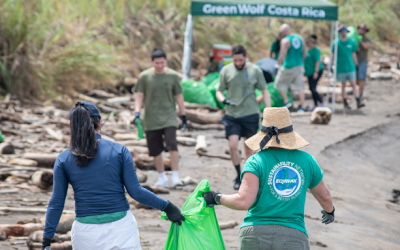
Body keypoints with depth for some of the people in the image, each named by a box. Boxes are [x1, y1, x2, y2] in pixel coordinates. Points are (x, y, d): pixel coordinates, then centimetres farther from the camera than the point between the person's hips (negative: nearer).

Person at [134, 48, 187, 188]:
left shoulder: (173, 76, 3)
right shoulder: (144, 77, 1)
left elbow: (179, 97, 9)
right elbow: (139, 96, 4)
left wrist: (183, 116, 10)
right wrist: (137, 113, -9)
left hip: (169, 117, -1)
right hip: (151, 119, 1)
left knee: (172, 145, -17)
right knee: (155, 150, 3)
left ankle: (175, 176, -11)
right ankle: (162, 178, 16)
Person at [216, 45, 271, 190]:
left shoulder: (255, 70, 1)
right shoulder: (226, 71, 1)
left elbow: (264, 91, 7)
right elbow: (219, 91, 8)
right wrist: (223, 100, -15)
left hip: (251, 114, 0)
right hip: (232, 115, 0)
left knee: (249, 148, 6)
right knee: (233, 145, -11)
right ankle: (239, 176, 7)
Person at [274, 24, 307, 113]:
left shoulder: (285, 41, -15)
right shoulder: (299, 38, 7)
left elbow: (282, 55, -20)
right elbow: (304, 53, 13)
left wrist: (279, 65, -6)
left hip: (288, 66, -6)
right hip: (299, 66, 6)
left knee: (280, 83, 13)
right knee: (300, 86, 8)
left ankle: (286, 101, 7)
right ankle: (303, 106, 6)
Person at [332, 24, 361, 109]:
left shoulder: (352, 42, 4)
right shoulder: (336, 43, 0)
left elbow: (353, 54, 11)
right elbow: (333, 55, 4)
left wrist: (355, 64, 11)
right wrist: (334, 66, 0)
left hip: (350, 67, 0)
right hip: (341, 68, 0)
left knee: (353, 84, -6)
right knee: (343, 85, 7)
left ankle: (358, 102, -12)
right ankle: (345, 103, 14)